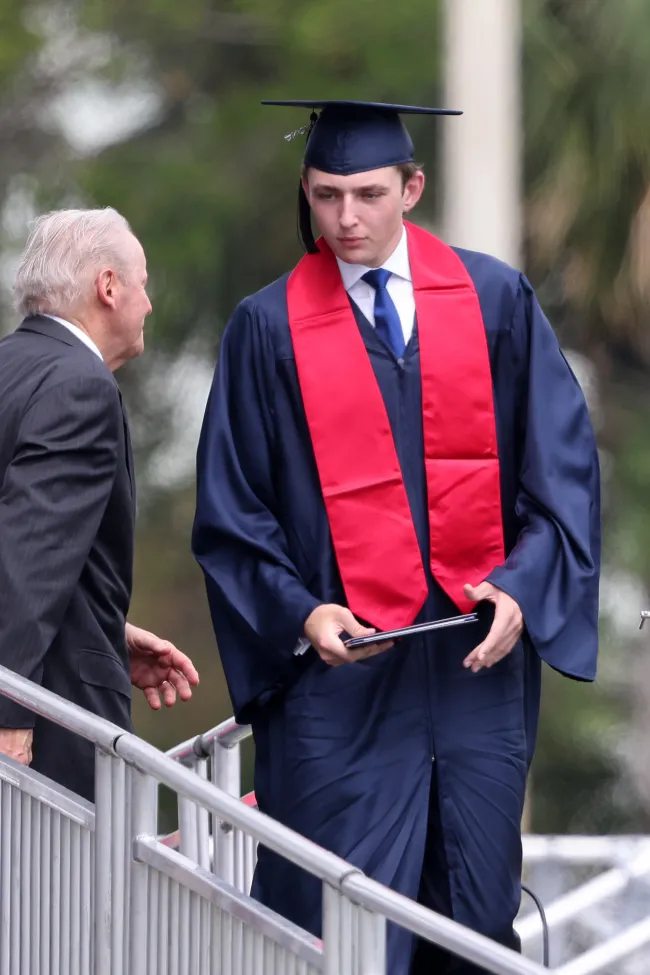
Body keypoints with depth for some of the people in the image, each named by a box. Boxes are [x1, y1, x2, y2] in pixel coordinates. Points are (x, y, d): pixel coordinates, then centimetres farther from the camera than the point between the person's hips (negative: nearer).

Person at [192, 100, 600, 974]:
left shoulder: (496, 301, 4)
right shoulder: (269, 329, 0)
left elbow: (562, 464, 4)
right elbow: (231, 513, 1)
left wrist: (523, 586, -10)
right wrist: (300, 612, -13)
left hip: (482, 655, 2)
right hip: (342, 671, -2)